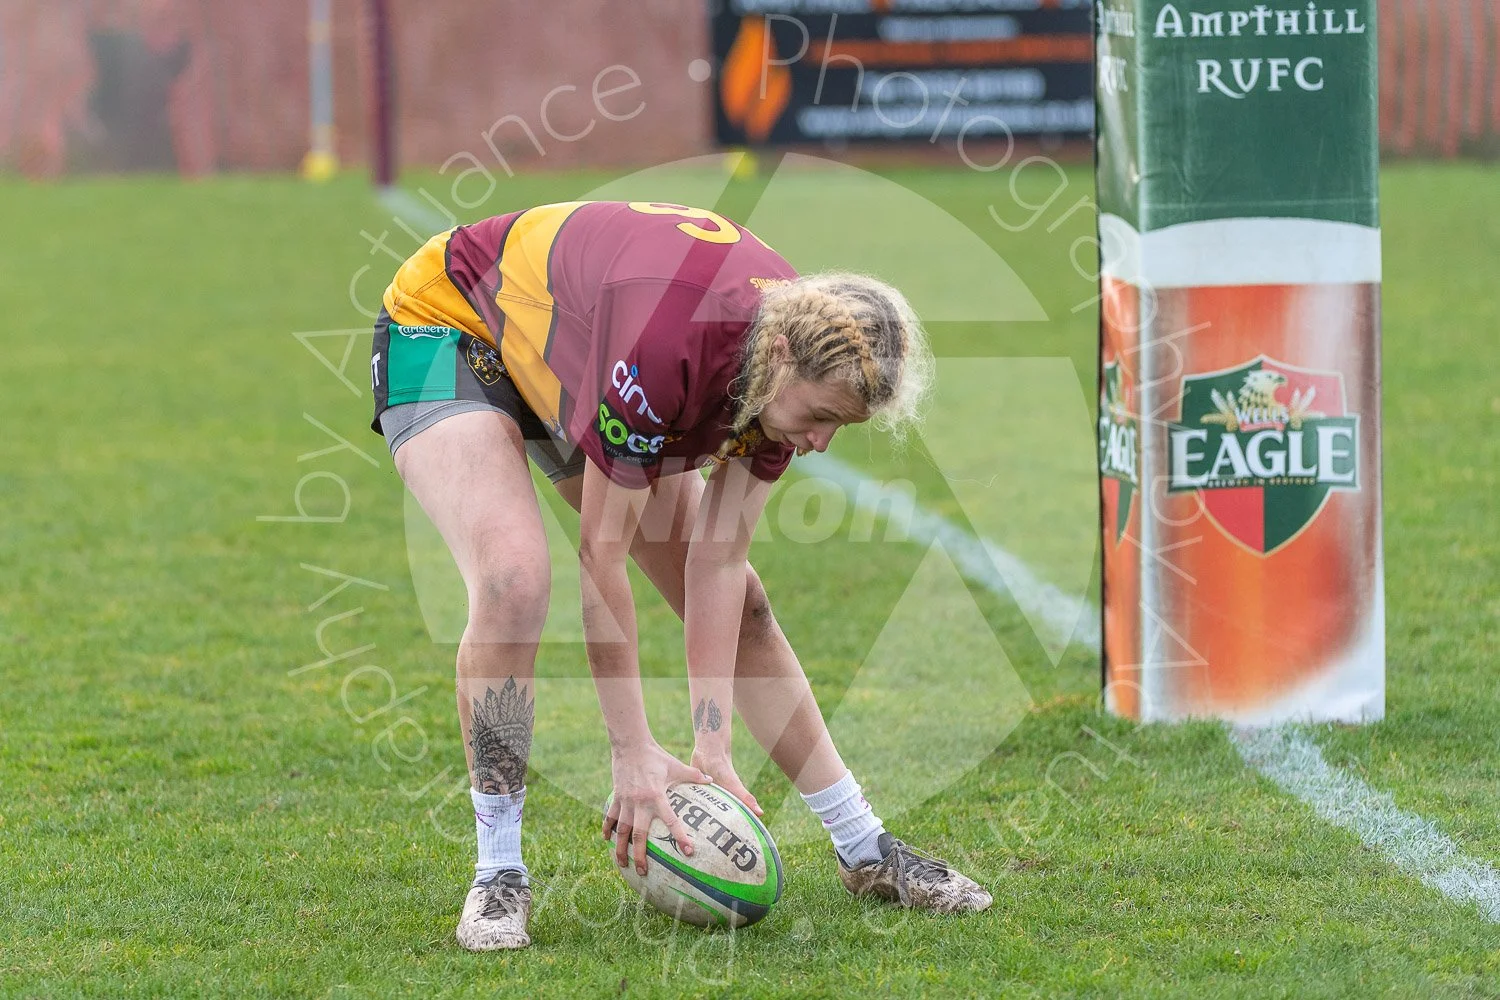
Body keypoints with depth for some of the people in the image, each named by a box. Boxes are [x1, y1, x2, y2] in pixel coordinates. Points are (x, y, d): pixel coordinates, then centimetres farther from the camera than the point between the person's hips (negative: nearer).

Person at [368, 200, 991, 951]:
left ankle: (864, 850, 18)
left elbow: (717, 558, -16)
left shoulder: (801, 357, -20)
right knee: (513, 577, -31)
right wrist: (632, 752, -27)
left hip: (567, 364, 7)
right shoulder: (665, 342, -42)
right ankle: (498, 875, -18)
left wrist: (712, 749, -19)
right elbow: (602, 557, -32)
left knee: (737, 604, 5)